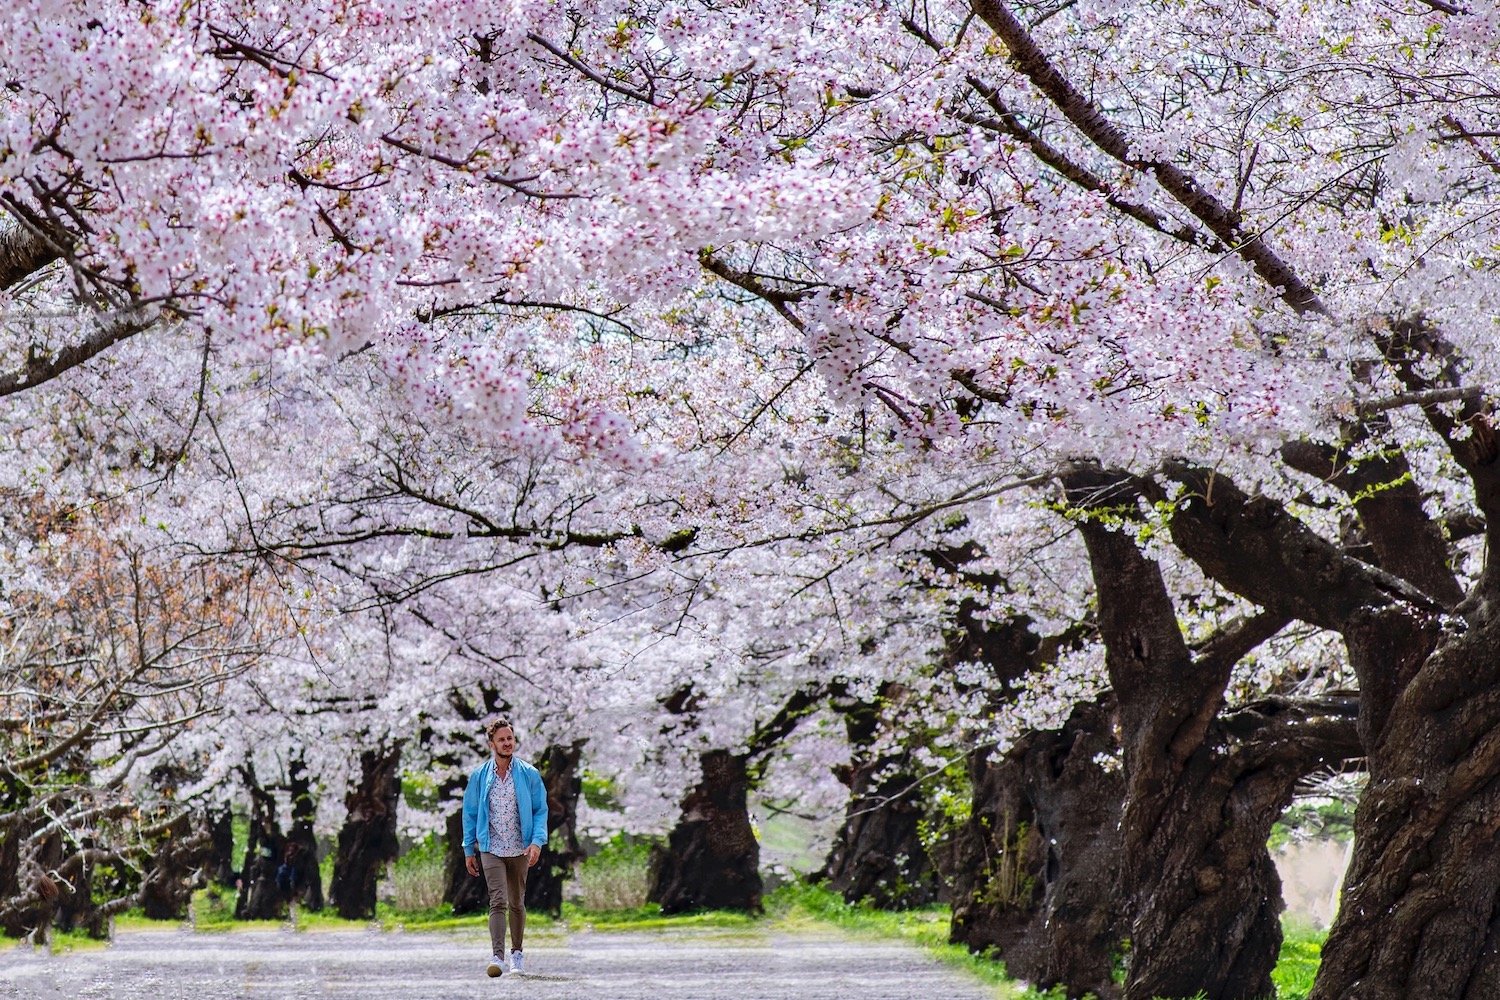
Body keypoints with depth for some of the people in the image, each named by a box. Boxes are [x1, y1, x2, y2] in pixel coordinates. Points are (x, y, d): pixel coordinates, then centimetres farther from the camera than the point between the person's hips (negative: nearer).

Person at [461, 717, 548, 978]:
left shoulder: (529, 774, 1)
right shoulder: (479, 776, 2)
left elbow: (541, 810, 2)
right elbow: (470, 814, 8)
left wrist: (537, 841, -12)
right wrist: (469, 850, 8)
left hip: (520, 850, 1)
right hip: (491, 849, -1)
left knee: (517, 903, 12)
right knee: (498, 902, -15)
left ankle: (516, 953, 27)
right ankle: (497, 957, -23)